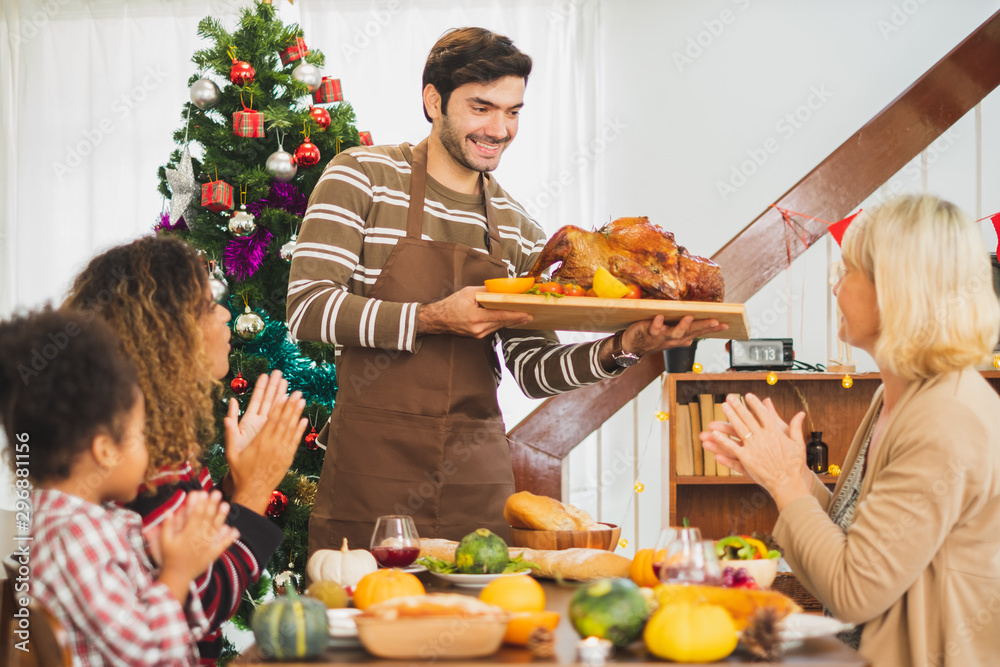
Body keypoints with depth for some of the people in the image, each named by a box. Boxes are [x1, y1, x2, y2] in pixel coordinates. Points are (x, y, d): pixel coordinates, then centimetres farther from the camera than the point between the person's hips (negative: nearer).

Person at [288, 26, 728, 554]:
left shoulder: (519, 231, 12)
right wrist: (433, 319, -21)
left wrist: (619, 348, -8)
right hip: (372, 469, -4)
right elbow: (307, 308, -11)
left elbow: (534, 372, 10)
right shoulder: (362, 176, -1)